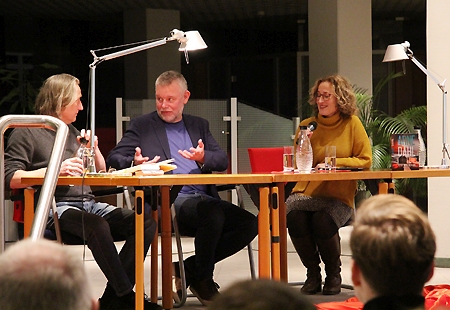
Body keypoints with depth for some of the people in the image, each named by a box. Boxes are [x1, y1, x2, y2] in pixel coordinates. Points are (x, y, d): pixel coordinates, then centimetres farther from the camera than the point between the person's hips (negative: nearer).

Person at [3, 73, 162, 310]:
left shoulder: (71, 131, 25)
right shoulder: (26, 133, 3)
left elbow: (101, 172, 31)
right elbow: (10, 178, -9)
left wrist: (94, 148, 10)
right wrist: (55, 170, -16)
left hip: (88, 204, 7)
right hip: (54, 208, -7)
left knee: (146, 222, -16)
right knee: (97, 225, -38)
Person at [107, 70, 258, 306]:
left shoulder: (199, 125, 24)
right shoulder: (141, 125, 14)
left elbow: (222, 160, 12)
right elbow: (114, 158, 4)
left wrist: (203, 157, -11)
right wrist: (135, 163, -18)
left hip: (203, 198, 5)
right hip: (167, 201, -5)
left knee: (249, 224, -18)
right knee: (213, 214, -34)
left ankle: (187, 269, -3)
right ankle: (202, 280, -9)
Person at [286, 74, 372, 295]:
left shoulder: (352, 124, 3)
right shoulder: (307, 126, 9)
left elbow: (365, 160, -1)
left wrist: (332, 163, -12)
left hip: (338, 196, -2)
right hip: (306, 192, 2)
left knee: (323, 221, -33)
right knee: (294, 216, -31)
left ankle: (333, 274, -3)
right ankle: (312, 273, -6)